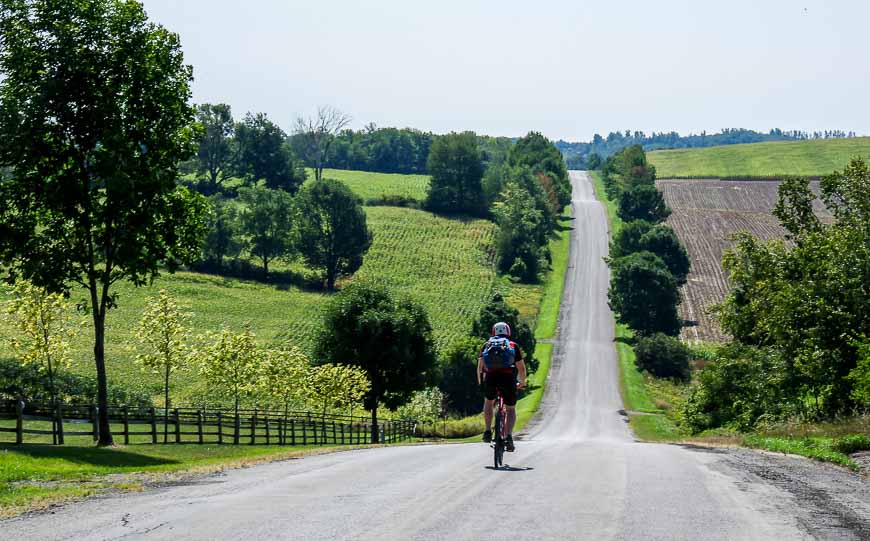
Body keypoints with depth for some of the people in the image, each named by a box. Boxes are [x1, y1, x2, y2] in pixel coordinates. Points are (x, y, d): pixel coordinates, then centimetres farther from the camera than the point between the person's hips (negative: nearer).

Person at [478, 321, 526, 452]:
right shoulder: (513, 345, 19)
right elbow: (521, 367, 15)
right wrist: (522, 382, 30)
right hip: (508, 378, -1)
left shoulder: (487, 345, 21)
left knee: (489, 402, 30)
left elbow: (480, 365, 14)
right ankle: (509, 436, -5)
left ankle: (488, 431, 20)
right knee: (511, 409, 16)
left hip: (490, 377, 1)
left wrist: (480, 382, 27)